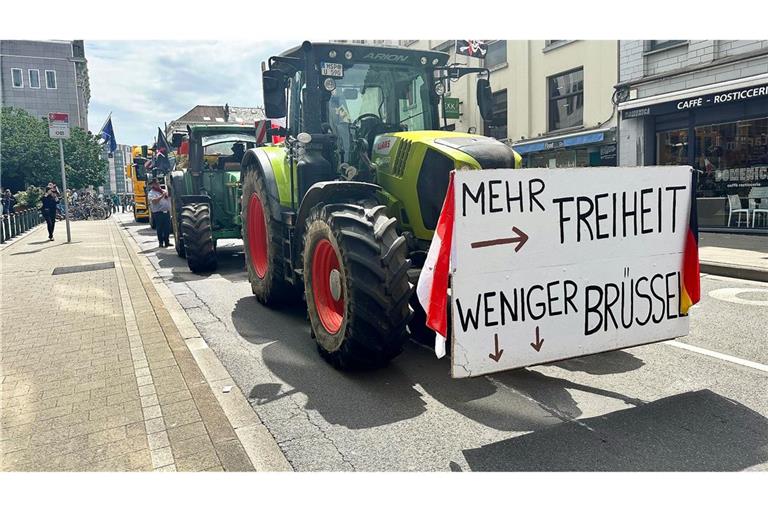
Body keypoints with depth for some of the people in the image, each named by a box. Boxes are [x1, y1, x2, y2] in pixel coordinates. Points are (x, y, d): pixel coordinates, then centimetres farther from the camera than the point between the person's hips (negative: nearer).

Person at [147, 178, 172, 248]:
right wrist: (162, 195, -18)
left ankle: (167, 242, 16)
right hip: (158, 213, -5)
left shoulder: (163, 191, 17)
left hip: (167, 212, 5)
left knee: (167, 228, 7)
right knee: (160, 229, -2)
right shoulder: (151, 193, -2)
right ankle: (161, 242, 6)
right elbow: (154, 201, -19)